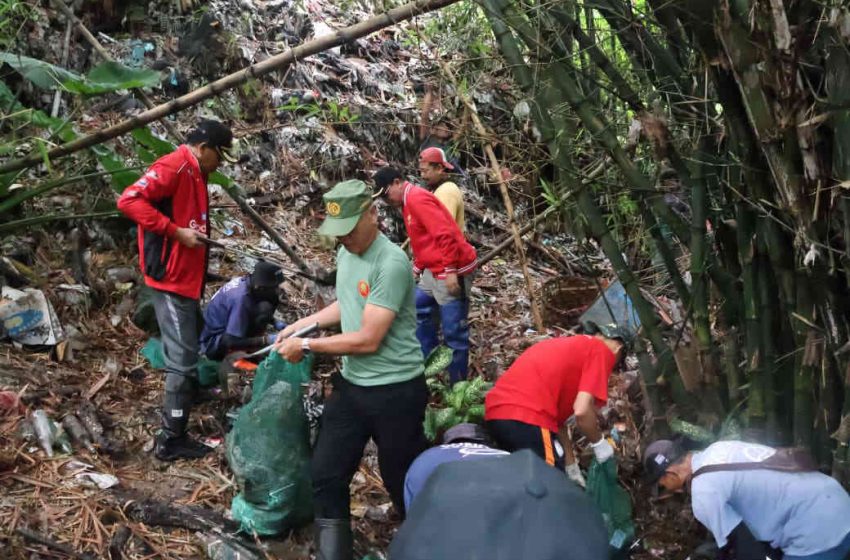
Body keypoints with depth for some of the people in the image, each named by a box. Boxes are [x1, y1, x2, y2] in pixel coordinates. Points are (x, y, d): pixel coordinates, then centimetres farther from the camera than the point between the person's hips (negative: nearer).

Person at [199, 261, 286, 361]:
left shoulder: (247, 282, -6)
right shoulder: (241, 298, -30)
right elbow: (232, 342, -28)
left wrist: (275, 323, 4)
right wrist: (266, 340, -26)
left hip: (226, 331, 9)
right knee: (264, 308, -26)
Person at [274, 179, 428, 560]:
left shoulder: (391, 263, -24)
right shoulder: (345, 252, 3)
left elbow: (368, 340, -24)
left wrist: (306, 346, -15)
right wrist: (304, 322, 9)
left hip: (395, 390, -7)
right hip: (351, 385, 8)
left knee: (403, 482, 10)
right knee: (326, 475, 9)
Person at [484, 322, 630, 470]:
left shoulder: (565, 344, 30)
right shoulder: (601, 351, 4)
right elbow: (582, 411, -9)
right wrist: (599, 443, 10)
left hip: (496, 411, 9)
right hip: (526, 417, -9)